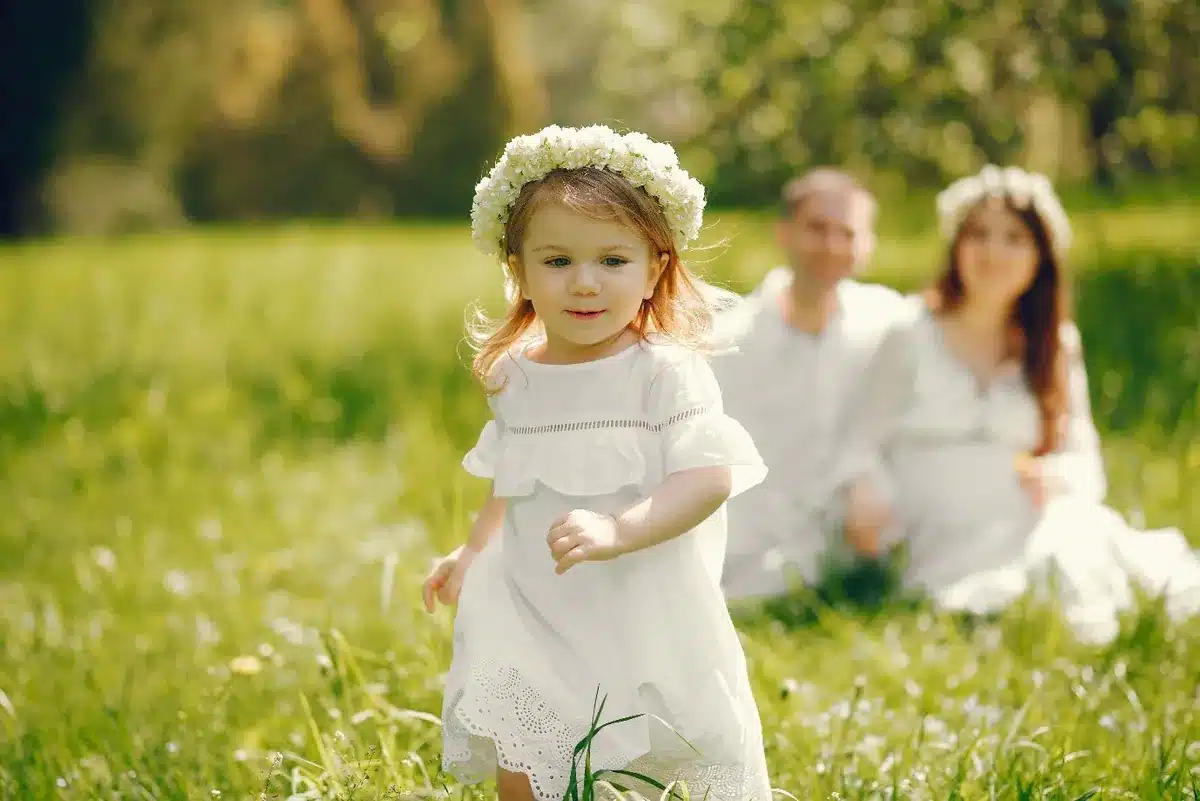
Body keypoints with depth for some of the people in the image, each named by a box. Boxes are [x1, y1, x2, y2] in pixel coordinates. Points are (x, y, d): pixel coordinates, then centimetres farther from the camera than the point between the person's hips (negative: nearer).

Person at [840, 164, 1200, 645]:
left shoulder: (1055, 347, 18)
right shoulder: (911, 340, 9)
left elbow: (1084, 465, 16)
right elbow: (861, 447, 9)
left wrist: (1049, 475, -9)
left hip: (1030, 530, 3)